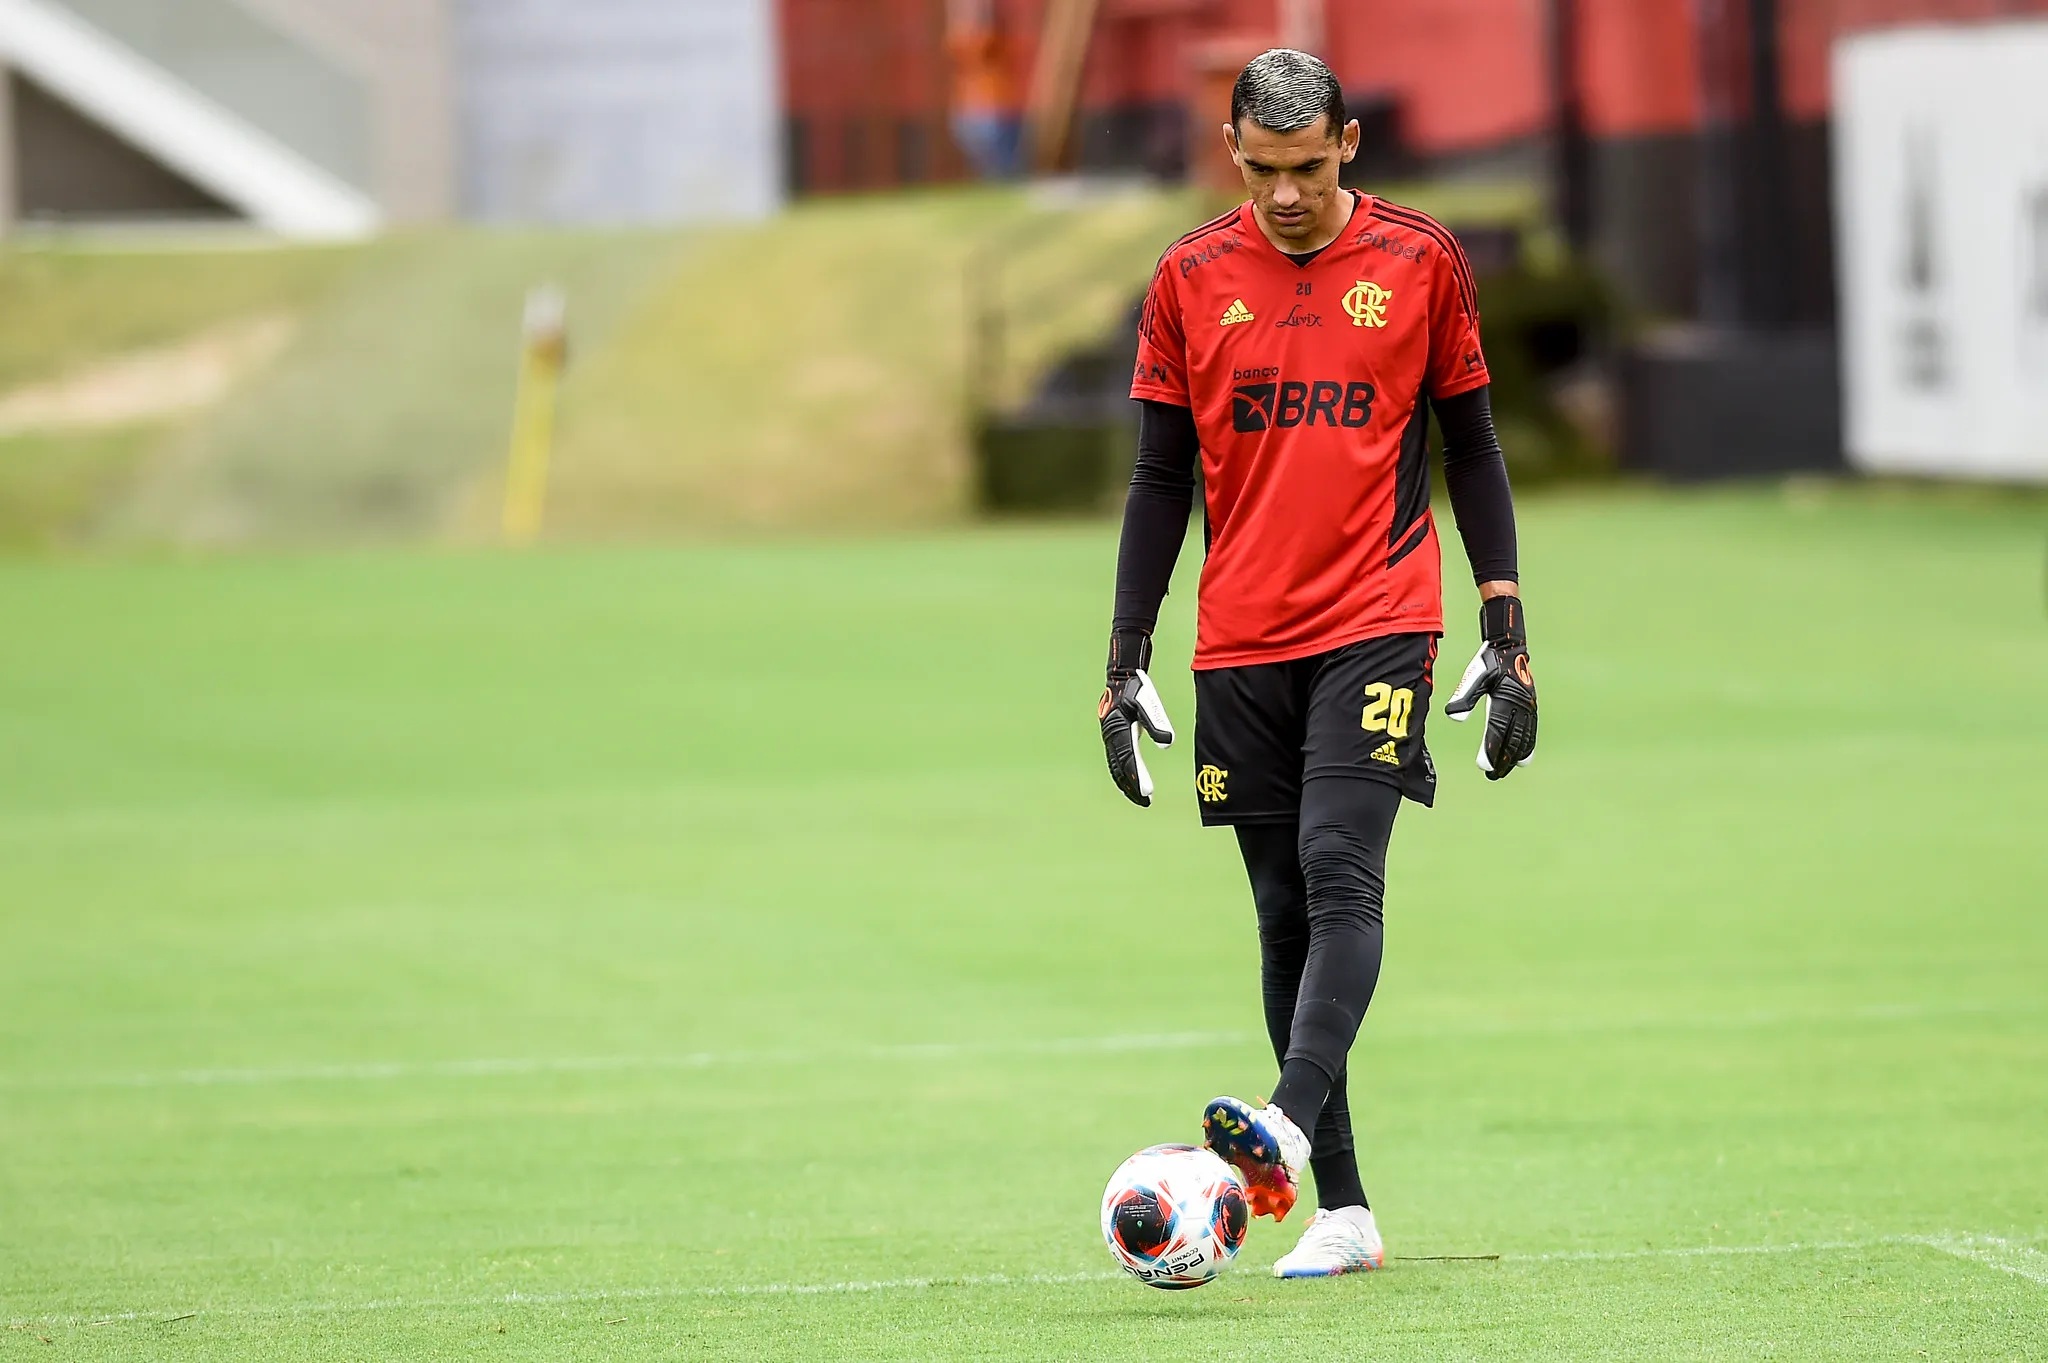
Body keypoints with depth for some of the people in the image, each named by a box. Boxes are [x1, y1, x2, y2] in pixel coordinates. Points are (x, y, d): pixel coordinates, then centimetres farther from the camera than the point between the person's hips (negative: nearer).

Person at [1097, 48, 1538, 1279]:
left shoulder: (1420, 262, 2)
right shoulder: (1191, 281, 6)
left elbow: (1472, 447, 8)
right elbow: (1161, 478, 9)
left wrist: (1508, 633, 4)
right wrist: (1127, 659, 4)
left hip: (1379, 625, -3)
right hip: (1242, 646, 3)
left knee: (1340, 869, -21)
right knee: (1286, 913, 3)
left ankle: (1290, 1127, -35)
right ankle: (1343, 1212, 6)